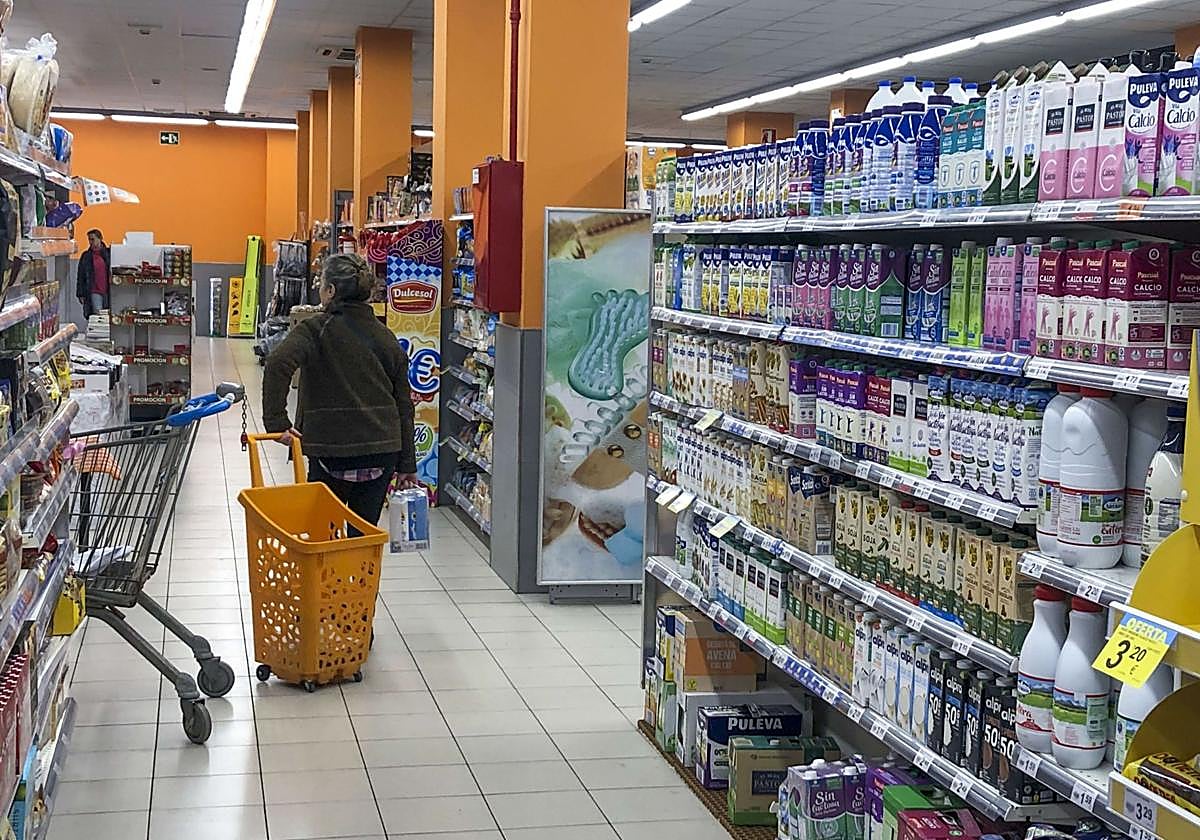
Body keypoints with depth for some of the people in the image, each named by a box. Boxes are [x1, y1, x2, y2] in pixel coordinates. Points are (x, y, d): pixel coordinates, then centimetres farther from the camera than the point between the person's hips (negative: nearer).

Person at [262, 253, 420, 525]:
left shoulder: (316, 330, -7)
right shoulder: (386, 338, 9)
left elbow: (278, 364, -27)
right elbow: (404, 406, 11)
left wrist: (276, 422, -20)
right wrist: (407, 466, 16)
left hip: (332, 451, -4)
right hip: (383, 450, 4)